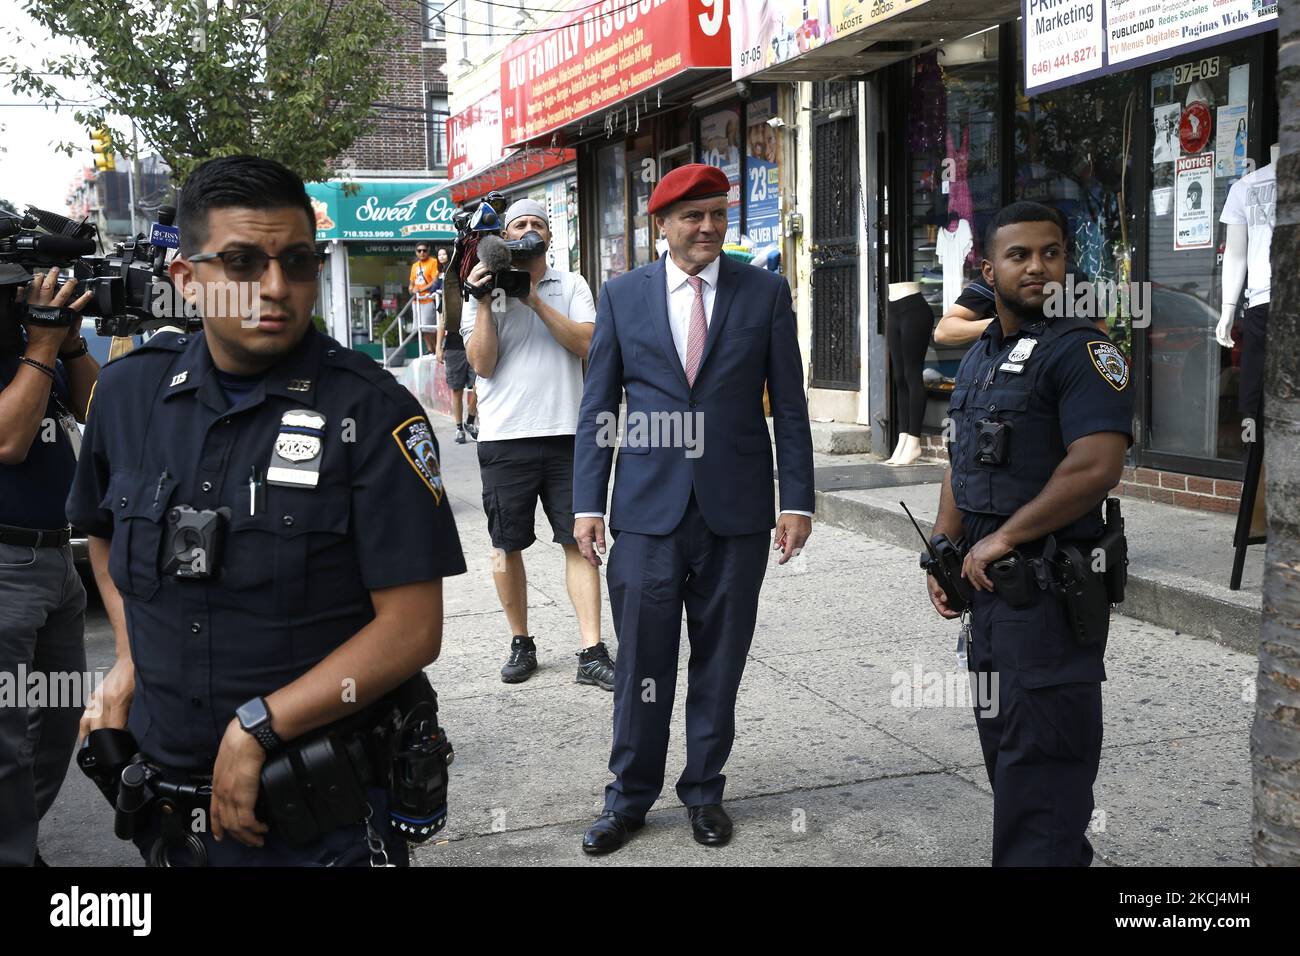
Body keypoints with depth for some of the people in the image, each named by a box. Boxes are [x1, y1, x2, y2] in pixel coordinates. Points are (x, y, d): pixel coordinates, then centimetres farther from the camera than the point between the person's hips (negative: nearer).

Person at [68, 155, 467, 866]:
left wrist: (256, 729, -19)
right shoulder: (130, 390, 1)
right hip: (163, 787, 5)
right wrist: (131, 658, 8)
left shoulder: (371, 410, -13)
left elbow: (411, 628, -17)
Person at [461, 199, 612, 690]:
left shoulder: (571, 286, 10)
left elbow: (587, 344, -6)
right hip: (505, 436, 0)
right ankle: (521, 643, 22)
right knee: (507, 545, 6)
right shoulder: (484, 289, 7)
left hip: (565, 432, 0)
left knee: (579, 539, -3)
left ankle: (592, 653, -1)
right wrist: (484, 302, -11)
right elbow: (482, 364, -3)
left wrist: (535, 300, -11)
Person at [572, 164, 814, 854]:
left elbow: (789, 404, 4)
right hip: (648, 508, 0)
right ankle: (629, 798, 20)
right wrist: (588, 503, 0)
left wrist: (797, 500, -1)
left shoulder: (765, 292, 4)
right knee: (641, 661, 4)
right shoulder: (622, 295, 5)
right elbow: (597, 408, 6)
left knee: (720, 661, 10)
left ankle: (704, 791, 26)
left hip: (737, 509, 0)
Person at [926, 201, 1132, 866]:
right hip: (989, 581, 9)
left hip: (1050, 585, -9)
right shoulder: (978, 358, 14)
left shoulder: (1082, 350, -13)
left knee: (1039, 755, -3)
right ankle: (1062, 854, 35)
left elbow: (1095, 468, -25)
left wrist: (1001, 539, -18)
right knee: (1002, 737, 19)